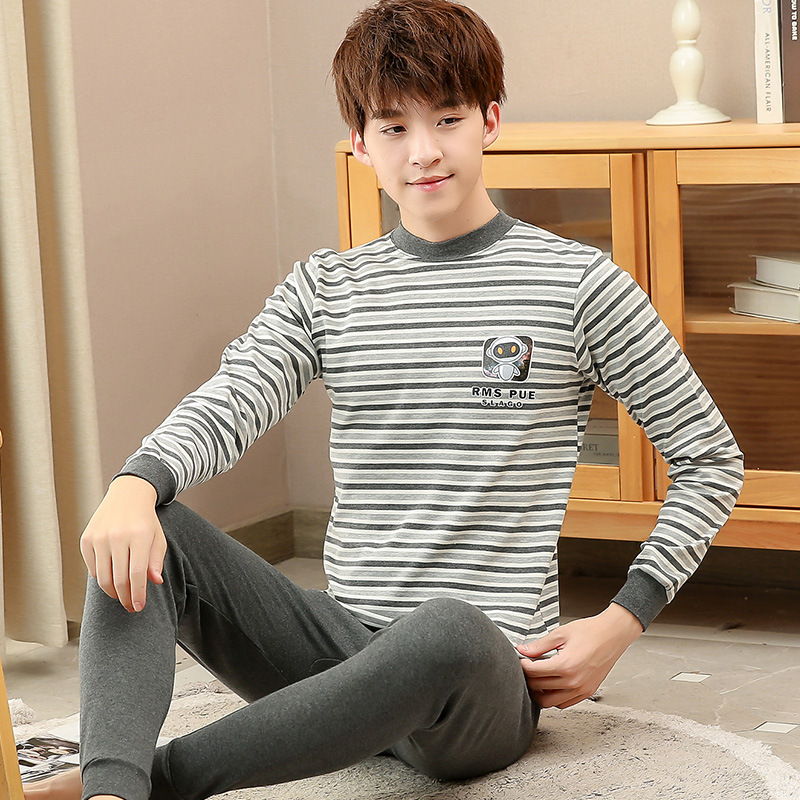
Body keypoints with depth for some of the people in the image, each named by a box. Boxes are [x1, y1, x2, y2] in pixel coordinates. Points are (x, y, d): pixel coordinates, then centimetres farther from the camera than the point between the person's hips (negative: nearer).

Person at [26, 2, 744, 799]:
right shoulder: (324, 290, 11)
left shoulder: (577, 285, 1)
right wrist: (134, 486, -30)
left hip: (490, 678, -4)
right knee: (143, 534, -18)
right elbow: (225, 407, -7)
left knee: (447, 629, -41)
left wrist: (620, 623, -4)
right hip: (342, 644, 4)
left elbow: (709, 458, 6)